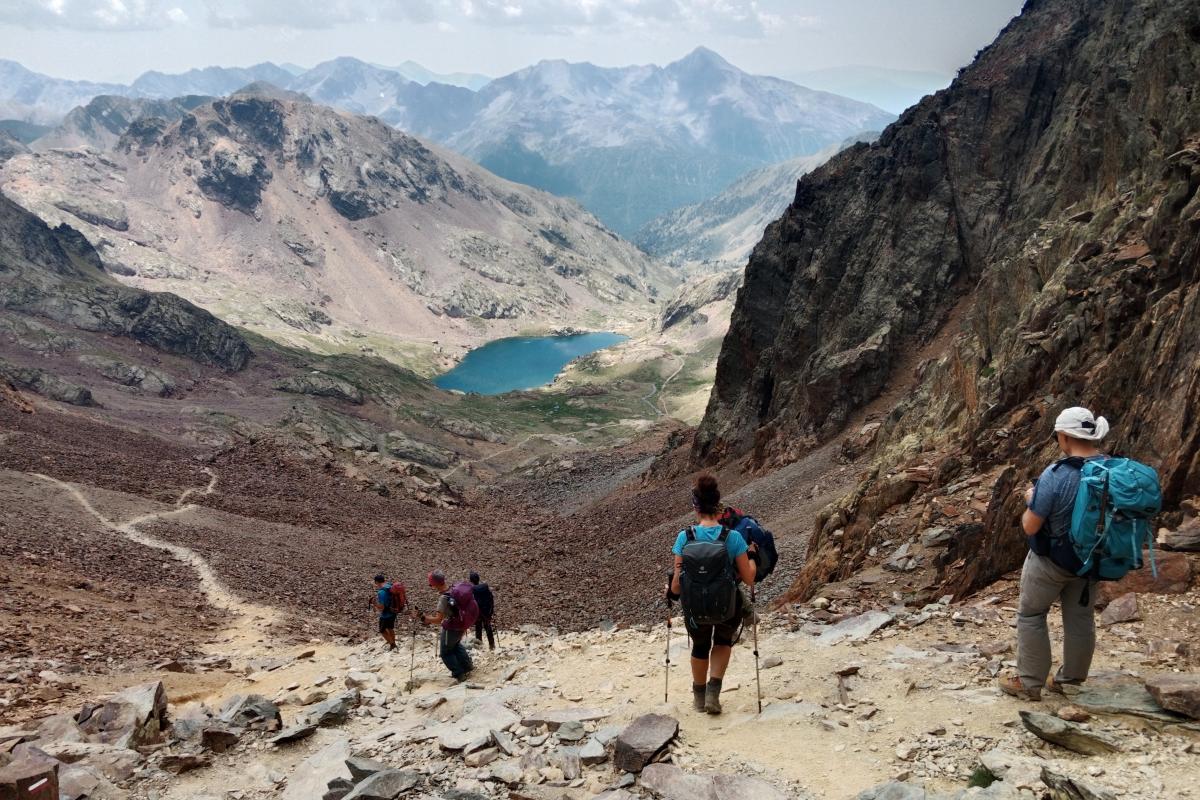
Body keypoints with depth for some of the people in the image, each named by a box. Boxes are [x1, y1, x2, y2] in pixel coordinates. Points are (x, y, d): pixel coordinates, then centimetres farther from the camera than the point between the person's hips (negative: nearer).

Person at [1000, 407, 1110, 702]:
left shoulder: (1055, 476, -28)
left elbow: (1030, 527, -21)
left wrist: (1031, 500, -2)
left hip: (1052, 560, -6)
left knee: (1031, 616, 10)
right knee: (1081, 619, 17)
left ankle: (1029, 683, 16)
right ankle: (1071, 679, 32)